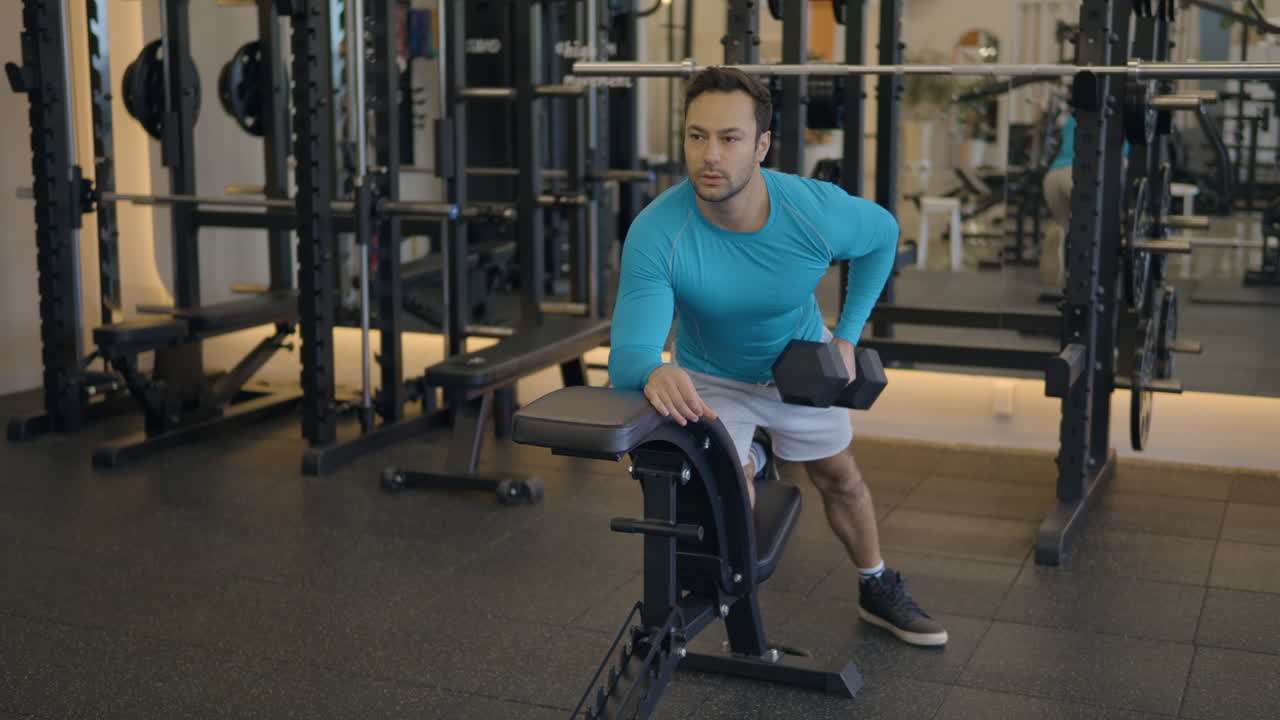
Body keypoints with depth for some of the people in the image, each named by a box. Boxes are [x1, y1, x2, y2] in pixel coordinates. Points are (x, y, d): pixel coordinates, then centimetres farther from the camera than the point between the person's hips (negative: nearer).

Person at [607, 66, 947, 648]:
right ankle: (752, 458, 20)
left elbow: (882, 234, -7)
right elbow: (627, 354, -41)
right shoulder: (655, 232, -37)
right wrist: (653, 373, -65)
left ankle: (878, 591, 44)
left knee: (840, 477, 18)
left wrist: (848, 334, -9)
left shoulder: (818, 212, -31)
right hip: (711, 377, -2)